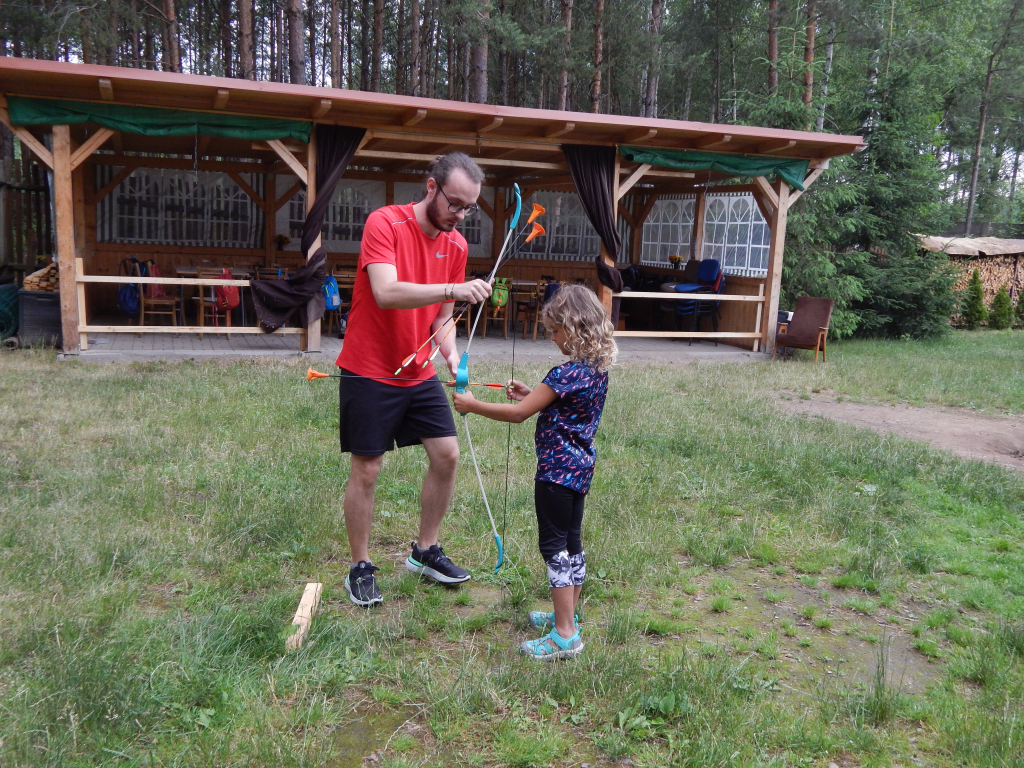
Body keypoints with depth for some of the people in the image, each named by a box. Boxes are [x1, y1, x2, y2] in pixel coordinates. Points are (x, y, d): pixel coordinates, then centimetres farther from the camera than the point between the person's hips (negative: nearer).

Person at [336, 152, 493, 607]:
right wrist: (452, 289, -39)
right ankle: (360, 568, 19)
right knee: (366, 470, 2)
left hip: (419, 375, 7)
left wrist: (450, 353, -10)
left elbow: (441, 314, 9)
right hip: (369, 373, -6)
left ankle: (425, 551, 25)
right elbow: (386, 293, -30)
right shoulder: (384, 223, -16)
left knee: (447, 455, 6)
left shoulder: (456, 245, 3)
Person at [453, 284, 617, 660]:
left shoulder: (567, 373, -22)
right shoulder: (598, 369, 6)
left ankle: (565, 635, 3)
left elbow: (519, 413, -20)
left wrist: (473, 405, -10)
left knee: (555, 546, -2)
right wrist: (533, 394, 11)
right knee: (572, 542, 18)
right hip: (580, 467, 10)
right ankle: (567, 616, 32)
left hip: (557, 470, -9)